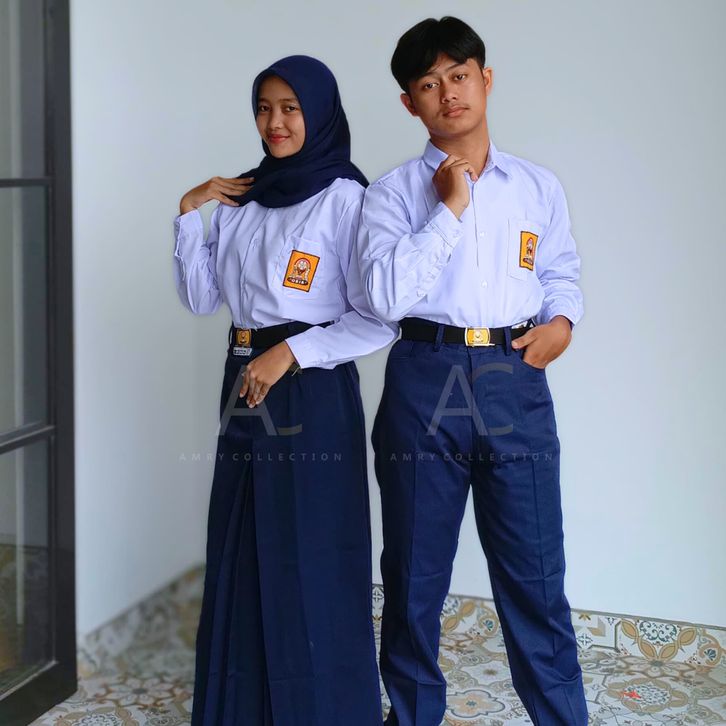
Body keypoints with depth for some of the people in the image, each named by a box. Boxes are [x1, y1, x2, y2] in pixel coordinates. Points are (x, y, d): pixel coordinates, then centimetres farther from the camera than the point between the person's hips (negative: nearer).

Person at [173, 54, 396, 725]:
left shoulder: (345, 198, -9)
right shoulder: (239, 199, 10)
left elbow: (378, 322, -11)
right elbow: (201, 298, 10)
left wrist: (290, 351, -16)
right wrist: (188, 215, 1)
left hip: (314, 392, -6)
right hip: (245, 389, 6)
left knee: (310, 564, 0)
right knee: (240, 558, 12)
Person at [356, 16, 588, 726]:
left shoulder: (538, 186, 10)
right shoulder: (393, 193, 1)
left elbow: (561, 270, 22)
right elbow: (386, 295, -13)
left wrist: (562, 319, 1)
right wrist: (449, 209, -12)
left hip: (516, 383, 1)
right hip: (424, 381, -1)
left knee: (534, 574, 3)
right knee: (415, 574, 11)